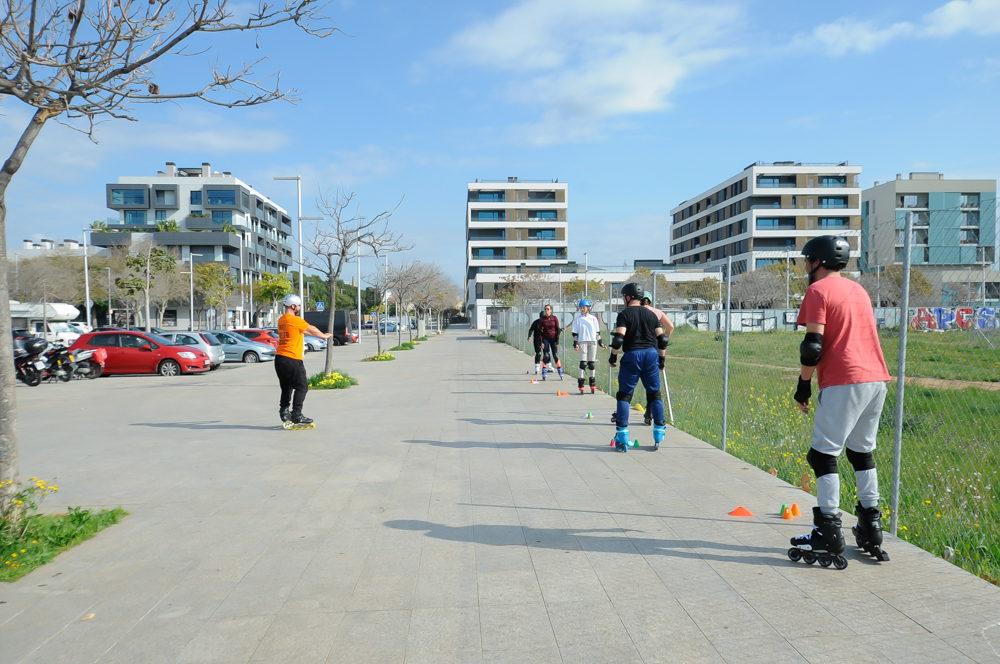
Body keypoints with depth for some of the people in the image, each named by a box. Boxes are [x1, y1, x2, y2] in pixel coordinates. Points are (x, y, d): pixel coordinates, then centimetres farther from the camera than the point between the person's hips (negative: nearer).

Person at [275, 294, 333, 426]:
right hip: (291, 359, -9)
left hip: (279, 358, 9)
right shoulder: (295, 320, -12)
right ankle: (296, 415, -4)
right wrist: (324, 336, 18)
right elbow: (312, 329, -1)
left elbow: (301, 330, 24)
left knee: (286, 387, 16)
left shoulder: (281, 320, 15)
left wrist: (320, 335, 30)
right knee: (302, 387, -2)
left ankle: (284, 412, 17)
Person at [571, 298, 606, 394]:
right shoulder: (577, 319, 6)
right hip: (582, 342, -1)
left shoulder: (593, 318, 9)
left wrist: (600, 342, 7)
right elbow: (575, 333, 4)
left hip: (593, 342, 1)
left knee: (591, 363, 5)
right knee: (583, 363, -7)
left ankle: (593, 385, 13)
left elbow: (597, 332, 13)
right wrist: (575, 343, -6)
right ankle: (581, 385, -5)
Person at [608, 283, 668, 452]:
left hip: (631, 355, -4)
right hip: (651, 354, 4)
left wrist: (613, 357, 0)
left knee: (624, 395, 4)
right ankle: (659, 436, 12)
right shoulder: (651, 314, 11)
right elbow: (662, 338, 9)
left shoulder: (624, 314, -3)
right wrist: (661, 359, 18)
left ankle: (622, 440, 2)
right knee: (654, 393, 12)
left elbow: (618, 338, -13)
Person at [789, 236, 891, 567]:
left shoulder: (818, 290, -5)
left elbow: (813, 346, -13)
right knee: (861, 450, 17)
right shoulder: (858, 289, 21)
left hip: (844, 382, -9)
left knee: (823, 453, -4)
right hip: (876, 378, 9)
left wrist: (803, 385, -5)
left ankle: (829, 534, -6)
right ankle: (871, 530, 22)